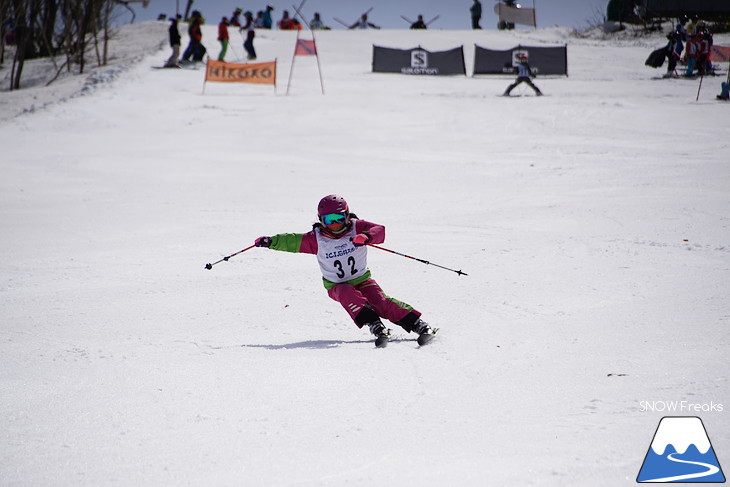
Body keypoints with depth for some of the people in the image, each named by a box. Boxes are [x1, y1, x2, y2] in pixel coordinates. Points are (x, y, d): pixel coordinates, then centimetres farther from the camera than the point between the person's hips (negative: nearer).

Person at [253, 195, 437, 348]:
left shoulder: (357, 227, -8)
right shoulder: (317, 238, -6)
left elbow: (379, 230, -22)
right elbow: (293, 242, -1)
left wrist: (366, 236, -43)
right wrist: (271, 241, -13)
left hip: (362, 279, 0)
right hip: (336, 285, 0)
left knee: (380, 301, -24)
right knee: (349, 295, -35)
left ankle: (418, 325, -23)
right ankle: (375, 327, -42)